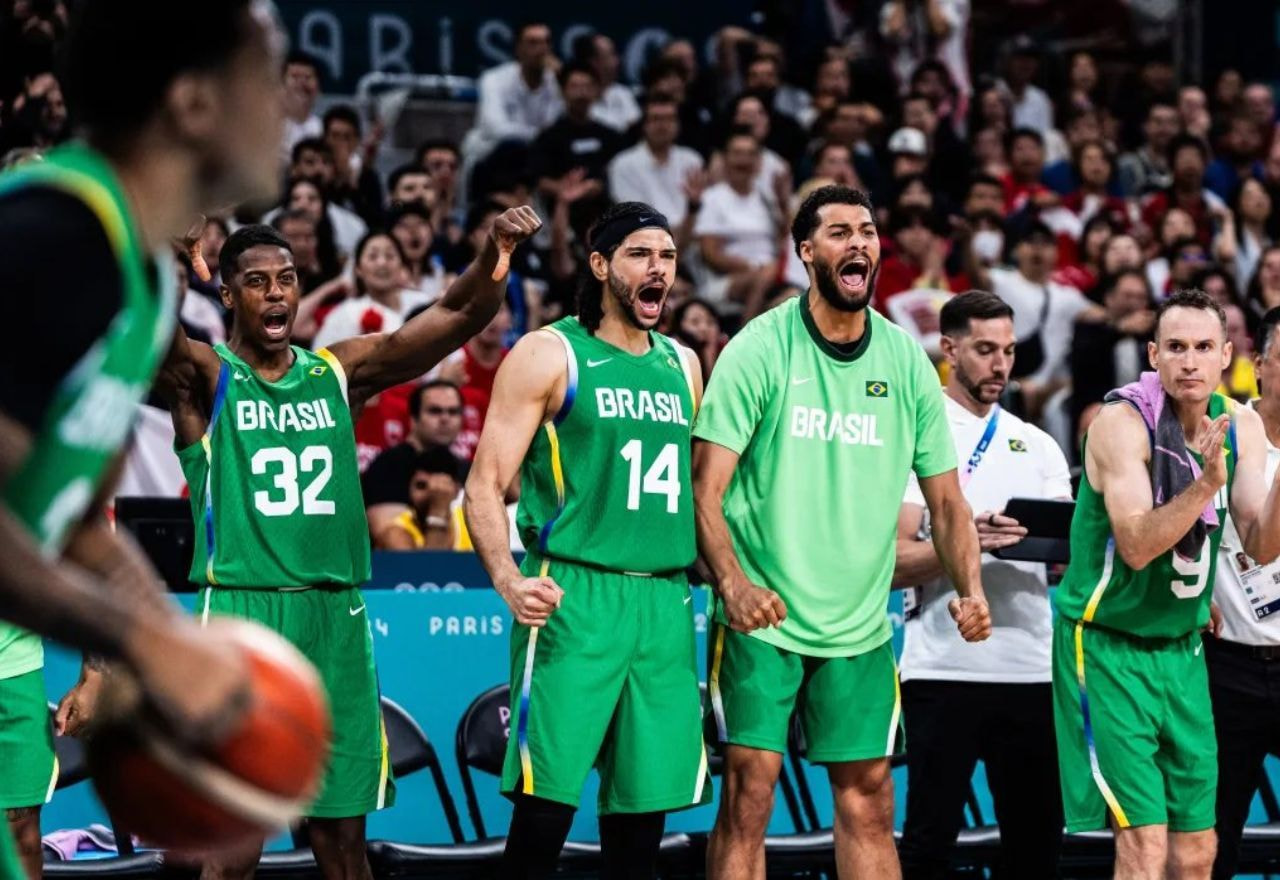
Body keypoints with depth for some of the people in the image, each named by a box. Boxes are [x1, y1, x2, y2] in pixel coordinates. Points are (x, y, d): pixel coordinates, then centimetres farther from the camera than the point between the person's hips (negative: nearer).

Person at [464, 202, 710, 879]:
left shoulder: (682, 365, 17)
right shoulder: (549, 354, 0)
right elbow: (485, 484, -6)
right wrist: (508, 580, -21)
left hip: (664, 605, 6)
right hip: (575, 600, -5)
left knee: (644, 810, 6)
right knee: (545, 803, -10)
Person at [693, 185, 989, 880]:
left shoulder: (908, 360, 5)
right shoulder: (760, 348, -7)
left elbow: (944, 497, 10)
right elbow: (706, 487, -11)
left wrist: (970, 589, -7)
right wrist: (733, 584, -27)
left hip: (861, 627, 4)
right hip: (762, 617, -4)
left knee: (869, 796, 7)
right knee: (749, 790, -7)